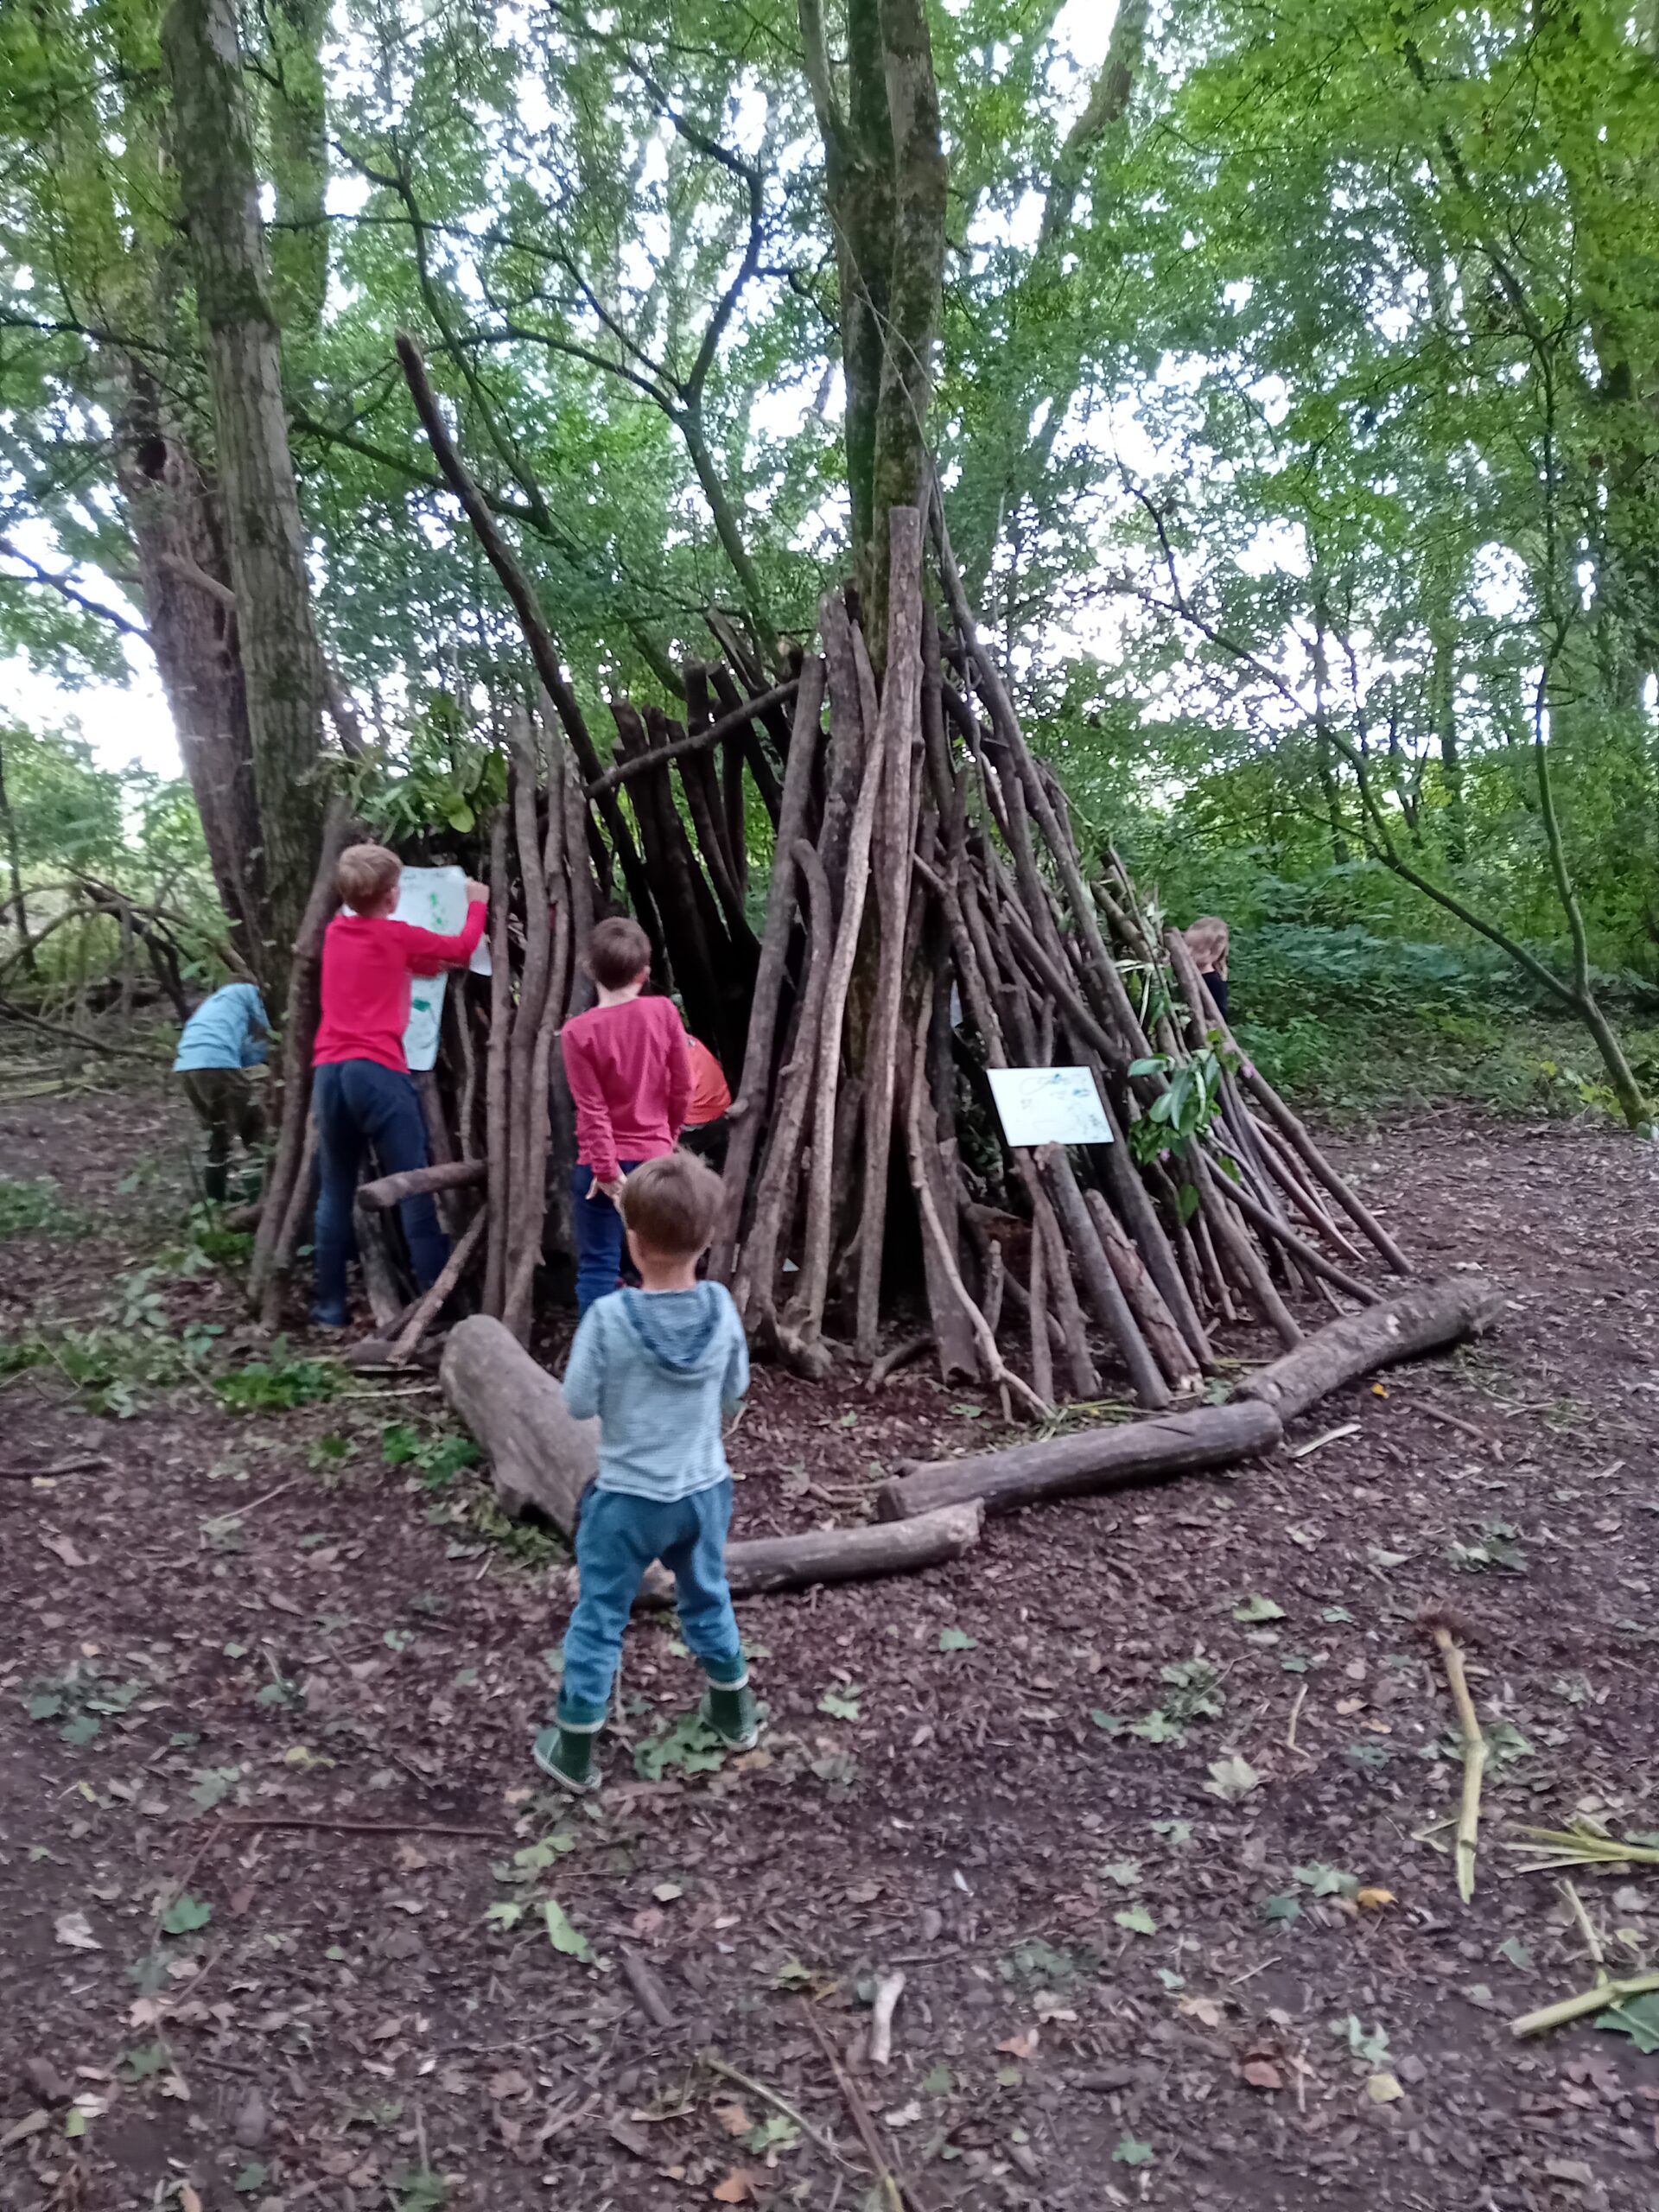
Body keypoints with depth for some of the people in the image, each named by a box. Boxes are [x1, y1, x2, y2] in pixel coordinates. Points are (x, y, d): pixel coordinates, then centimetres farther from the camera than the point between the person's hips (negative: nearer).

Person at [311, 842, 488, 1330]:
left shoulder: (336, 933, 15)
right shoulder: (397, 936, 0)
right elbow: (462, 949, 15)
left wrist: (422, 962, 39)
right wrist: (476, 903, 29)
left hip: (330, 1071, 6)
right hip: (377, 1071, -6)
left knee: (335, 1193, 10)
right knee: (414, 1193, -3)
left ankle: (330, 1308, 12)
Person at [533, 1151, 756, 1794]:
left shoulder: (609, 1317, -23)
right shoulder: (721, 1307, -12)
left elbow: (579, 1404, -13)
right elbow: (735, 1392, 1)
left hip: (628, 1499, -4)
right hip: (704, 1489, 4)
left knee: (598, 1620, 12)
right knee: (708, 1600, 25)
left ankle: (574, 1751, 23)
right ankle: (735, 1714, 42)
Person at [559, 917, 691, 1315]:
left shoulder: (579, 1031, -12)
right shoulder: (663, 1012, -6)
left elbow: (592, 1109, -12)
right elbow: (683, 1088, 1)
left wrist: (605, 1168, -7)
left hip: (604, 1165, -3)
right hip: (654, 1158, 3)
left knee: (597, 1265, 2)